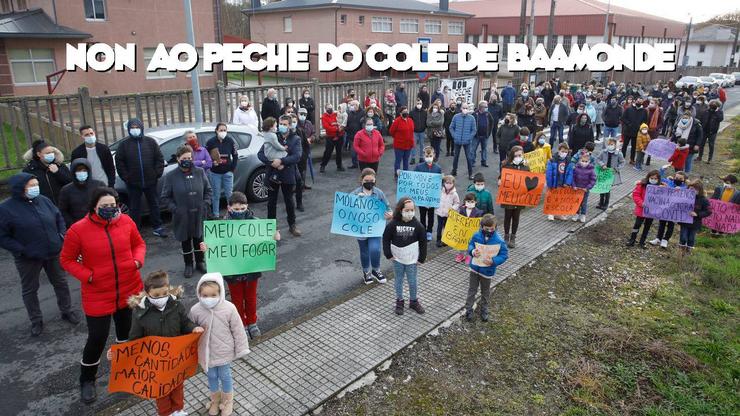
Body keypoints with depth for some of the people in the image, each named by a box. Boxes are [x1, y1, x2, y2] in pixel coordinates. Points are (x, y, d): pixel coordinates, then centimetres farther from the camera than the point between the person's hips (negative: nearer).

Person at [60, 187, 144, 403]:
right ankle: (87, 380, 31)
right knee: (97, 338, 3)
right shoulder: (78, 230, -15)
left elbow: (139, 243, 8)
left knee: (127, 332, 20)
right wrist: (87, 276, -17)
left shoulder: (126, 221, -7)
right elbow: (67, 259, -5)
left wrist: (138, 260, -12)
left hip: (130, 290, 3)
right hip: (98, 295, -3)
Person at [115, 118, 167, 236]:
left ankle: (157, 227, 21)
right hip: (133, 183, -1)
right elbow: (119, 162, 0)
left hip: (150, 181, 1)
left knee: (154, 204, 10)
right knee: (134, 207, 7)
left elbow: (159, 159, 3)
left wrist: (157, 173, -5)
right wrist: (126, 177, -7)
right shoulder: (124, 144, 0)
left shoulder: (150, 142, 3)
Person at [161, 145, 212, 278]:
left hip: (199, 214, 2)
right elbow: (165, 197, -3)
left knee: (198, 238, 15)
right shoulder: (170, 176, -8)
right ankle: (188, 265, 30)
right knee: (185, 240, 13)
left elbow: (208, 190, 7)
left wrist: (205, 204, -6)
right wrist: (175, 209, -14)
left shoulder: (200, 172, -2)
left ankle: (200, 262, 34)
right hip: (182, 216, -1)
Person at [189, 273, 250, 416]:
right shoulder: (195, 310, -19)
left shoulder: (229, 308, -24)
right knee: (211, 377, 23)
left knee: (225, 376, 18)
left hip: (224, 352, -2)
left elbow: (238, 330, -13)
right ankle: (215, 400, 49)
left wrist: (241, 349, -5)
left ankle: (228, 401, 44)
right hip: (207, 353, 2)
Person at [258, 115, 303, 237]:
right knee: (271, 202, 10)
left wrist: (281, 161, -25)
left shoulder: (295, 139, -1)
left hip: (288, 175, -1)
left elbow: (297, 156, -15)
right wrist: (272, 163, -19)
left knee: (289, 201, 10)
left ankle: (292, 225, 25)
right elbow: (260, 154, -4)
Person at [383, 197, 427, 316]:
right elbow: (386, 239, -2)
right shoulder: (393, 224, -13)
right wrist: (388, 254, -4)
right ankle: (399, 301, 30)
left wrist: (421, 258, -3)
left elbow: (423, 242, -4)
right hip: (397, 258, 0)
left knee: (412, 281, 11)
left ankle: (414, 301, 31)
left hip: (411, 259, 0)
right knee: (399, 280, 14)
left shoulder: (417, 225, -12)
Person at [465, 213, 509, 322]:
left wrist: (493, 261, -28)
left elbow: (504, 254, -13)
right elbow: (470, 245, 2)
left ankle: (484, 310, 37)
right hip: (475, 268, 1)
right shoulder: (476, 236, -13)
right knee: (472, 290, 14)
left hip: (488, 271, -1)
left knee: (485, 292, 18)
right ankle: (468, 309, 28)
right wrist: (472, 251, -21)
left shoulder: (498, 240, -19)